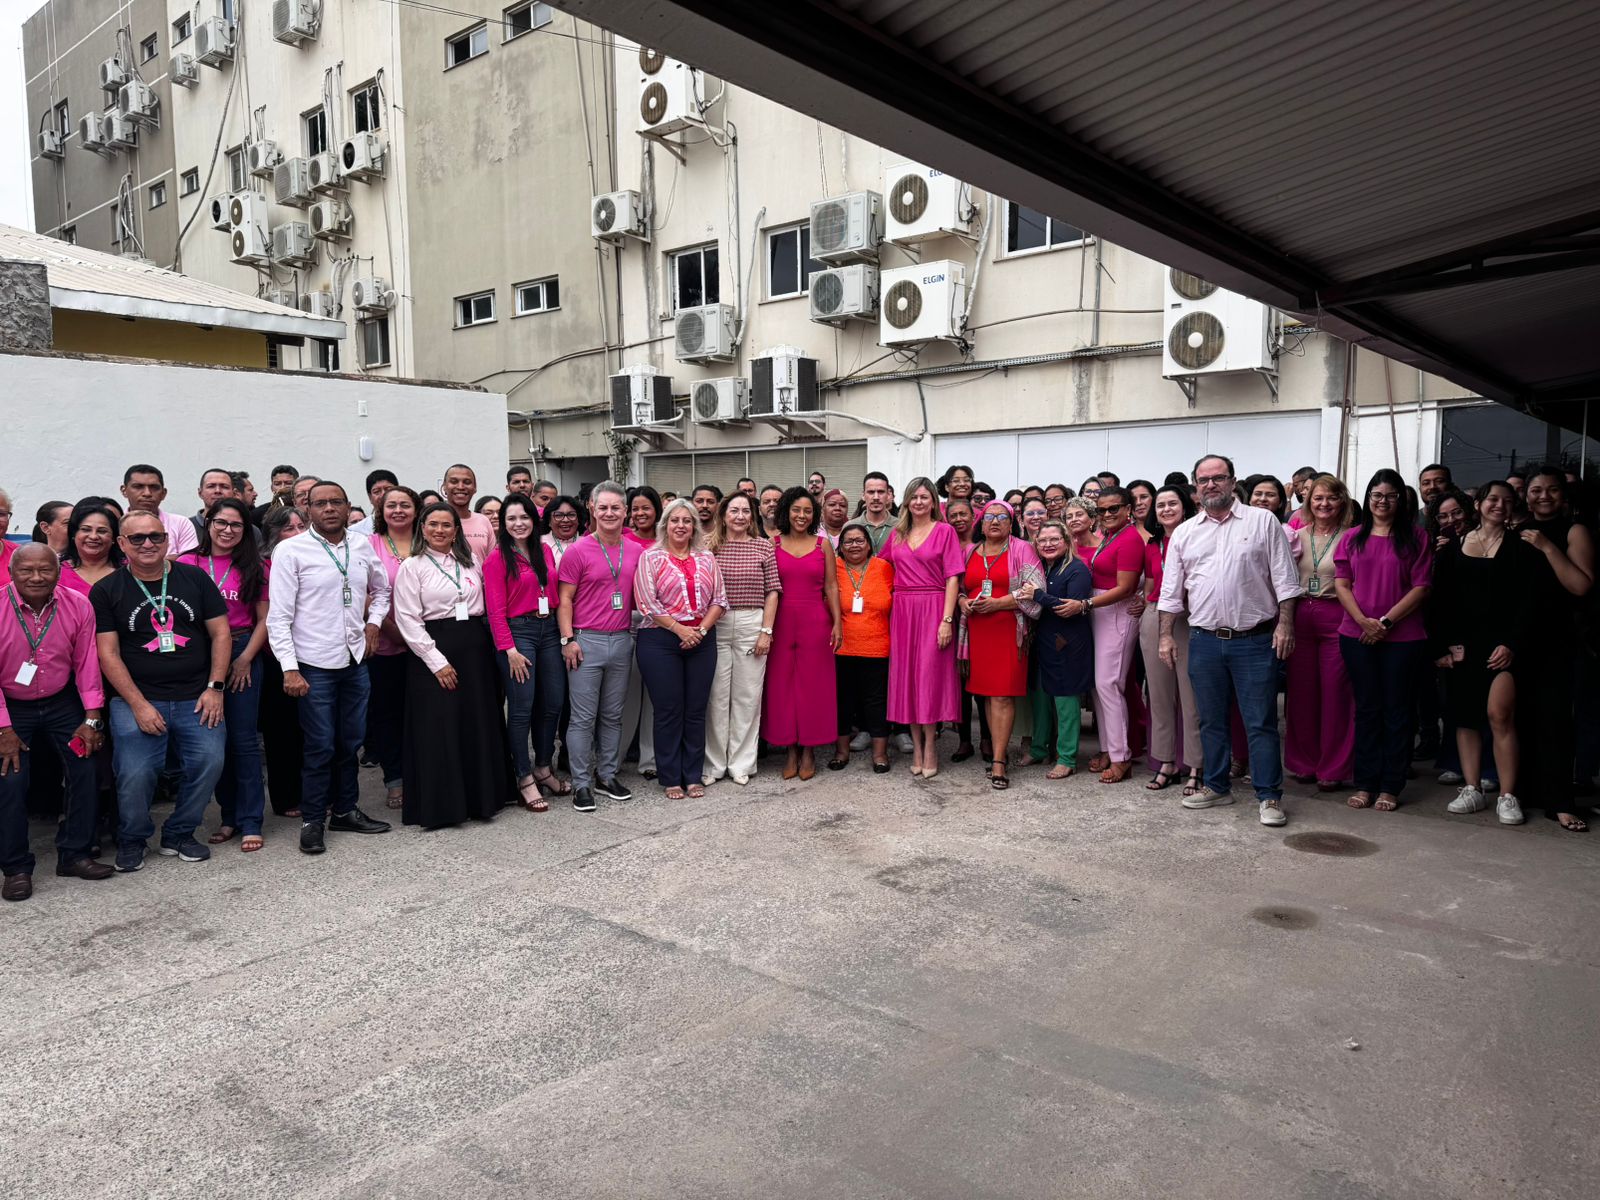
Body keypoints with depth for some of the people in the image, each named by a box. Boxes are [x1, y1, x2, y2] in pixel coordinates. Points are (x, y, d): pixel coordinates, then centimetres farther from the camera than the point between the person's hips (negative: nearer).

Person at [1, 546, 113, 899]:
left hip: (62, 704, 2)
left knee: (86, 769, -2)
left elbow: (87, 664, -5)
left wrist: (92, 719, -6)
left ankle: (75, 853, 13)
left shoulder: (78, 606, -11)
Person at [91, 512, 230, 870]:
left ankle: (179, 834, 11)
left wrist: (215, 687, -1)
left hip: (196, 698, 1)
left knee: (209, 762, -14)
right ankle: (131, 841, 16)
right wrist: (138, 705, -9)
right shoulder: (106, 591, 3)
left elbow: (220, 633, 7)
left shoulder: (194, 578, 7)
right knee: (135, 774, -14)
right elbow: (108, 653, -1)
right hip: (137, 700, -1)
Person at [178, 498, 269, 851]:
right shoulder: (188, 563, 3)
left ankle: (250, 822, 5)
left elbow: (263, 619, 3)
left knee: (244, 739, -1)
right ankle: (229, 815, 20)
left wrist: (245, 658, -7)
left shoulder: (254, 567, 4)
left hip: (243, 655, -1)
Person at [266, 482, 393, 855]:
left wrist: (374, 622, 6)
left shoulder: (362, 546, 6)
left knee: (350, 742, 13)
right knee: (320, 747, 0)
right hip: (315, 665, -5)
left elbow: (381, 589, 24)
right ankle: (312, 821, 15)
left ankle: (345, 811, 28)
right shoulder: (290, 551, -8)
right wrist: (290, 669, -16)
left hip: (356, 659, 5)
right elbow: (279, 616, -11)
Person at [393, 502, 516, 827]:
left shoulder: (470, 560, 11)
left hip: (474, 645, 4)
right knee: (438, 730, -2)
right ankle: (439, 805, 9)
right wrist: (437, 661, -13)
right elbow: (407, 620, -8)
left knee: (480, 724, 7)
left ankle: (482, 797, 19)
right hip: (434, 650, -4)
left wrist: (485, 641, 4)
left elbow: (485, 602, 15)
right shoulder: (412, 567, -2)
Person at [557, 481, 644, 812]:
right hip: (586, 641, -4)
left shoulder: (636, 552, 7)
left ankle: (607, 776, 25)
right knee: (583, 718, 0)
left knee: (613, 715, 13)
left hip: (622, 641, 4)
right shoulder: (578, 551, -5)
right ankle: (581, 784, 8)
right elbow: (565, 599, -4)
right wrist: (568, 639, -10)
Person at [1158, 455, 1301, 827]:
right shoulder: (1184, 533, 9)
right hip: (1204, 640, 3)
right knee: (1211, 720, 12)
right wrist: (1166, 636, 5)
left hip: (1254, 640, -3)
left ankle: (1270, 796, 7)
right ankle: (1217, 786, 25)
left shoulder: (1263, 521, 2)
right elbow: (1171, 590, 10)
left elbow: (1284, 579, 0)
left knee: (1261, 722, 0)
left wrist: (1284, 624, -7)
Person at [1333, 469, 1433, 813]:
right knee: (1366, 708, 8)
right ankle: (1365, 783, 14)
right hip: (1357, 636, 2)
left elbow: (1420, 588, -5)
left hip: (1402, 636, -2)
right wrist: (1364, 621, -10)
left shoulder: (1416, 538, 1)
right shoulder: (1353, 537, 8)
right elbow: (1341, 583, 4)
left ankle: (1390, 787, 11)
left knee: (1397, 710, 3)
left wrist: (1385, 622, -12)